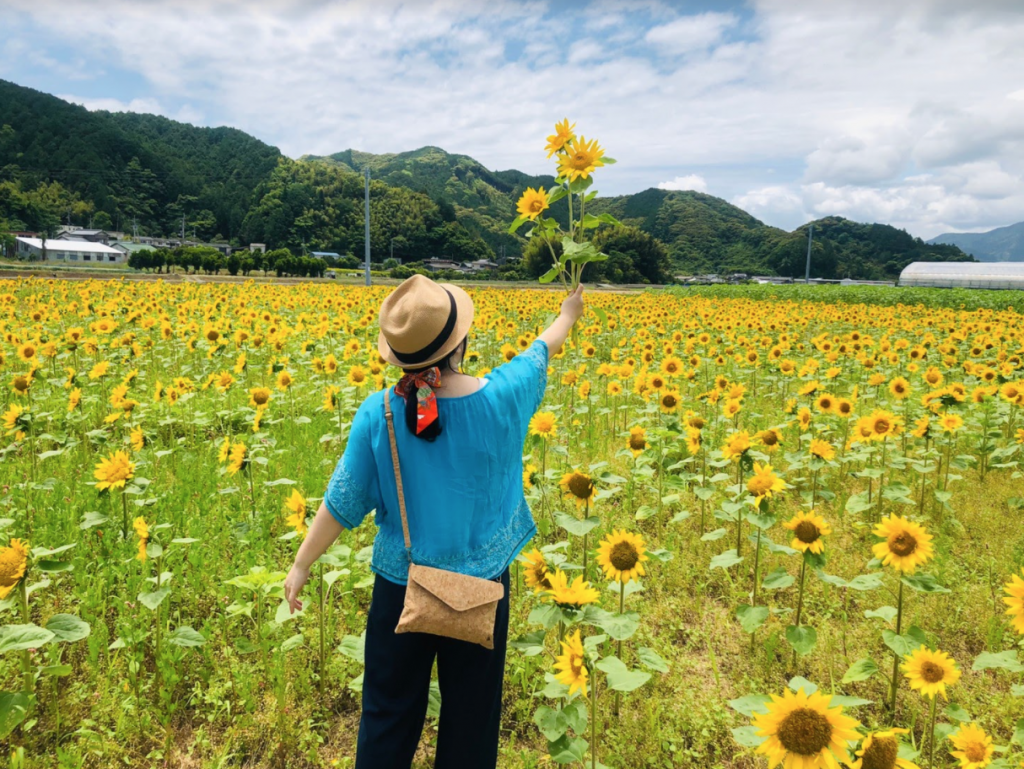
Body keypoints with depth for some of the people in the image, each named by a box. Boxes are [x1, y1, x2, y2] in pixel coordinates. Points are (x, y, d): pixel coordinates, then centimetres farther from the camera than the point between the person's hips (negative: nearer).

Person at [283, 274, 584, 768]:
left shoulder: (377, 413, -17)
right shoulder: (501, 397, -17)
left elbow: (344, 501, -9)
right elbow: (538, 354, 5)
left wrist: (302, 564, 6)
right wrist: (567, 316, 26)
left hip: (401, 583, 1)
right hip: (481, 582, 0)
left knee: (388, 712, 20)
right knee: (471, 713, 19)